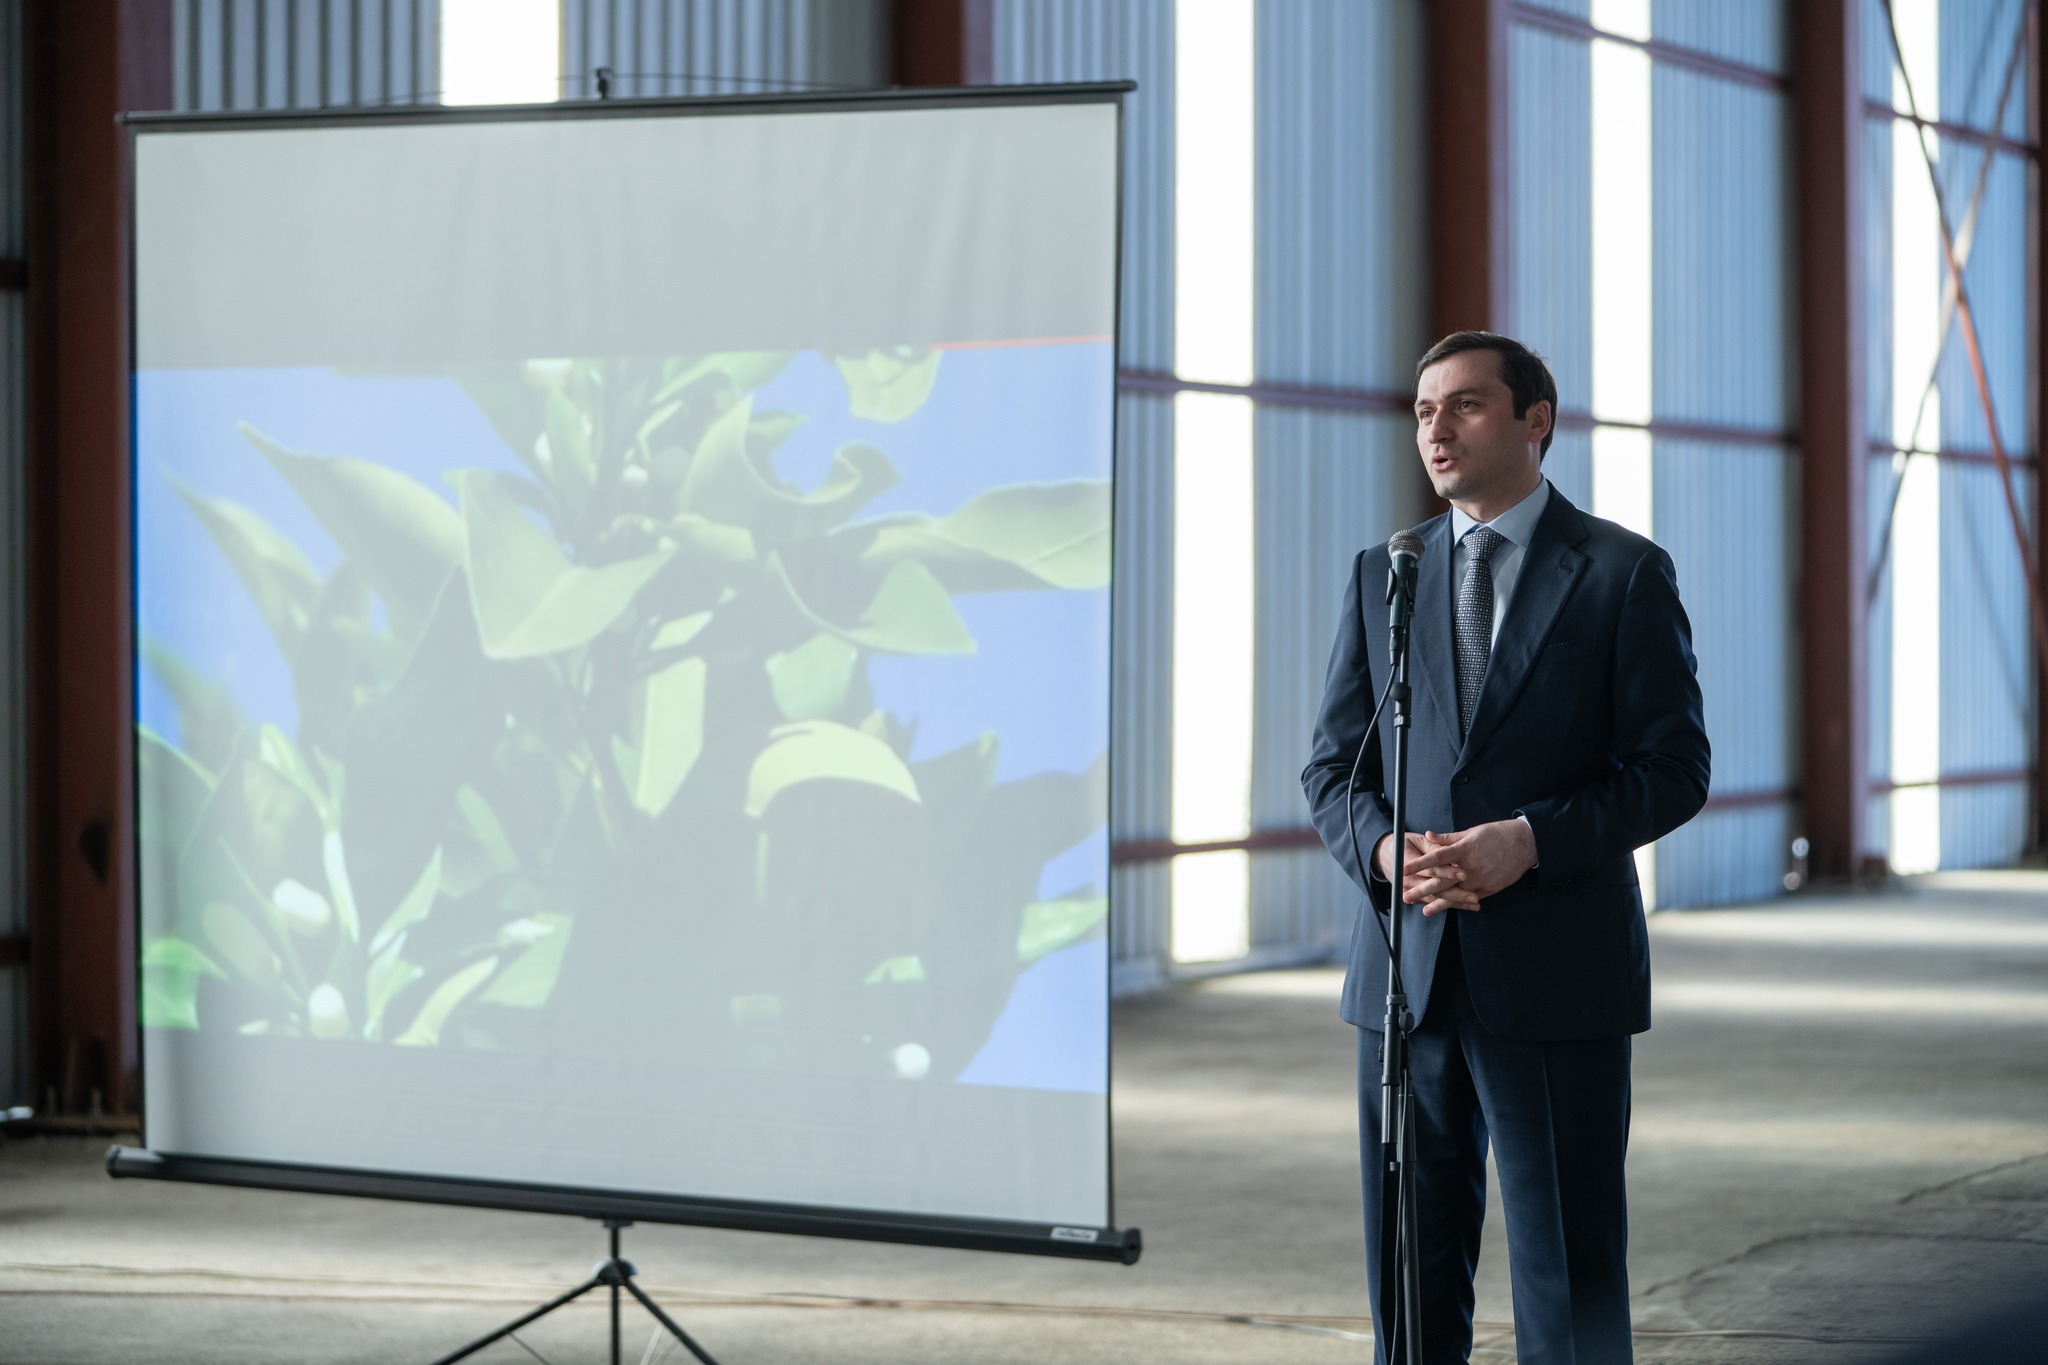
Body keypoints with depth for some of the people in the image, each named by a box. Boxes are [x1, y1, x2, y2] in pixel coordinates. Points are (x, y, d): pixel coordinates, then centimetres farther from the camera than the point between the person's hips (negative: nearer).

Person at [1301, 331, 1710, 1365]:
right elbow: (1333, 765, 12)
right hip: (1406, 970, 4)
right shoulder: (1382, 573, 12)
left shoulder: (1625, 573, 0)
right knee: (1410, 1271, 8)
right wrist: (1383, 848, -11)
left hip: (1557, 978, -4)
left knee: (1571, 1277, -1)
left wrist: (1530, 841, -18)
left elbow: (1673, 767, -3)